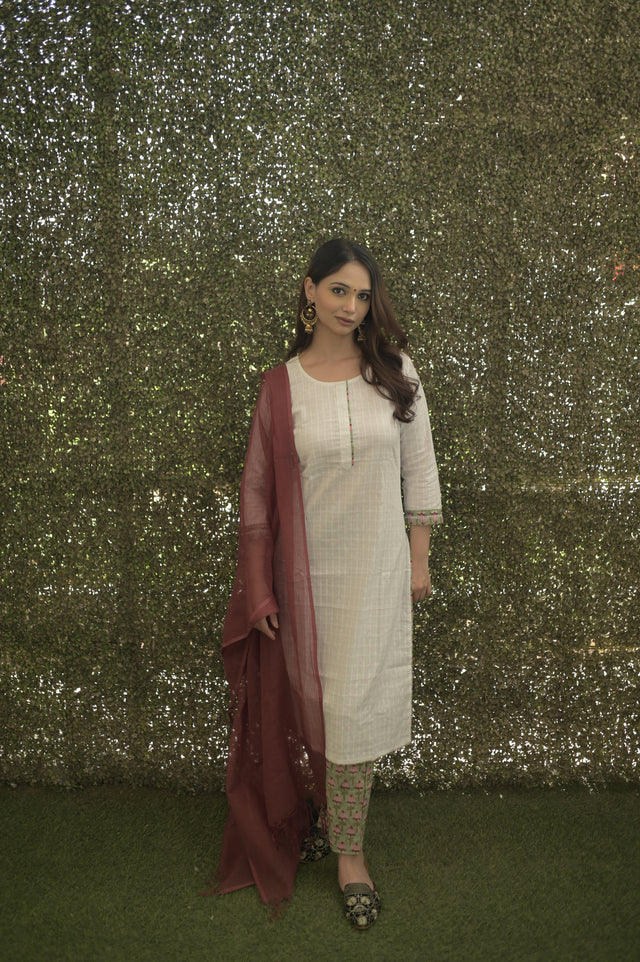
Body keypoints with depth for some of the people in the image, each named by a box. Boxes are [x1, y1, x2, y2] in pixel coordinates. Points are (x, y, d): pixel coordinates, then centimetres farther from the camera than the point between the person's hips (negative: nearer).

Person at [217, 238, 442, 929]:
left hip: (376, 568, 0)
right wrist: (259, 588, -1)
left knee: (355, 703, 4)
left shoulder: (394, 371, -1)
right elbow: (259, 490, 0)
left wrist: (419, 559, 4)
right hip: (307, 569, 0)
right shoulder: (281, 385, -2)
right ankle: (325, 813, 37)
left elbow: (419, 468, 5)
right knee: (312, 700, 11)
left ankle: (347, 848, 21)